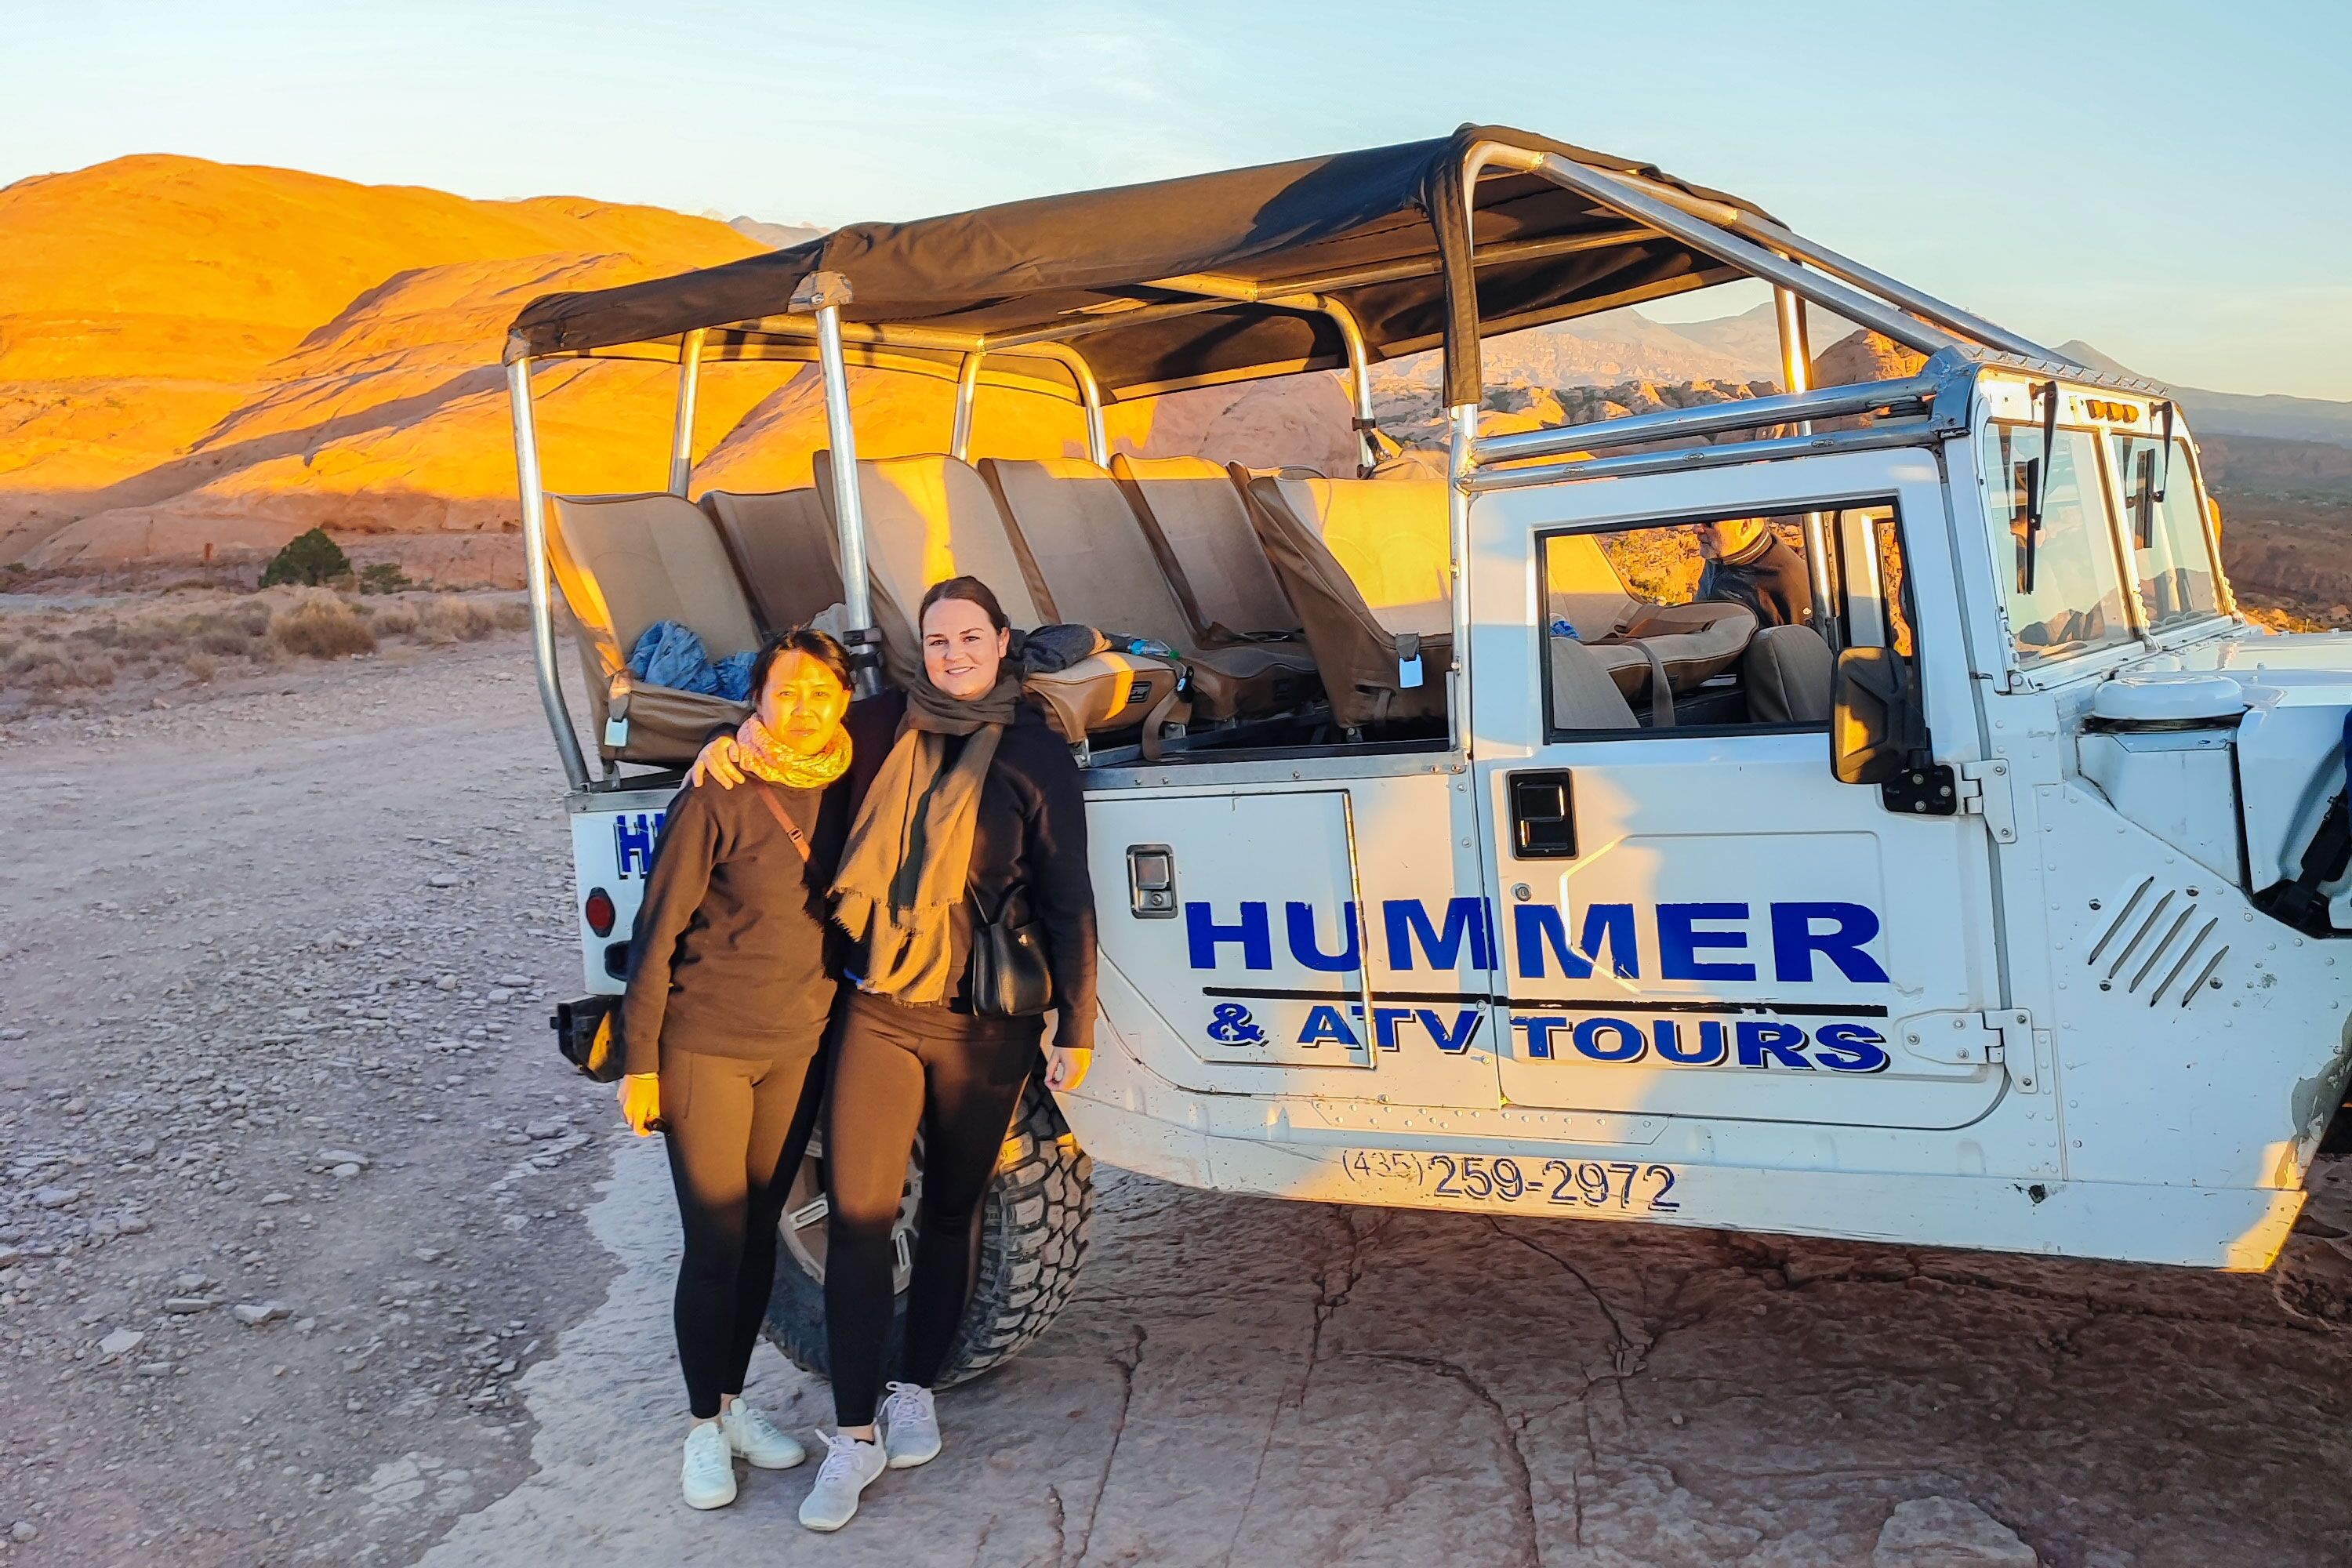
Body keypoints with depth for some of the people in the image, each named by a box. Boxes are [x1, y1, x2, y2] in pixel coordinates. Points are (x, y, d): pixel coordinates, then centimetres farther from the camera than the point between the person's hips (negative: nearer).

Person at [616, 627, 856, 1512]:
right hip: (705, 1049, -4)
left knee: (760, 1235, 13)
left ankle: (734, 1401, 30)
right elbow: (657, 932, -9)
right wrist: (638, 1062, -10)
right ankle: (704, 1428, 16)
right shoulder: (718, 799, -13)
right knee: (715, 1242, 0)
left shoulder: (850, 794, 1)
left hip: (799, 1051, 4)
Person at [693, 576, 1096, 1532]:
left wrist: (1075, 1028, -2)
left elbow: (1066, 902, -1)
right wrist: (729, 742, 2)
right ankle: (855, 1436, 7)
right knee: (855, 1216, -4)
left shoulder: (1035, 755, -2)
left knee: (950, 1211, 13)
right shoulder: (883, 728, 4)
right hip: (877, 1012, 1)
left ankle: (915, 1392, 32)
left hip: (984, 1022, -1)